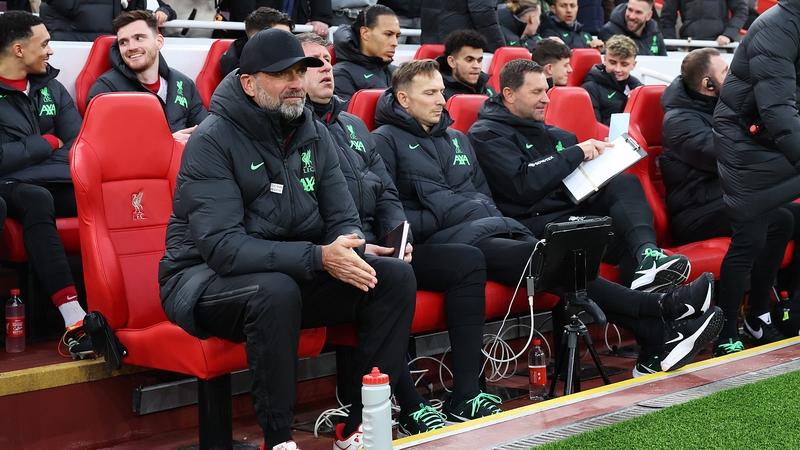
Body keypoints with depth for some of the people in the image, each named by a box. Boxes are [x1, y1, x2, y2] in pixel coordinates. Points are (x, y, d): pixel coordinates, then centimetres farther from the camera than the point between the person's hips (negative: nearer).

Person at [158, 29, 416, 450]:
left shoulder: (314, 135, 4)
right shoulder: (212, 142, -16)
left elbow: (343, 219, 5)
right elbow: (222, 246, -25)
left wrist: (346, 251, -21)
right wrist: (317, 258, -33)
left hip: (295, 275, 7)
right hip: (208, 279, -6)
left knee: (396, 276, -11)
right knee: (276, 291, -38)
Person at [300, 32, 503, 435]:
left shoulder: (354, 126, 22)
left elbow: (387, 194, 21)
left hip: (376, 249, 8)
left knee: (467, 260, -4)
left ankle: (465, 394, -10)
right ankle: (411, 409, -27)